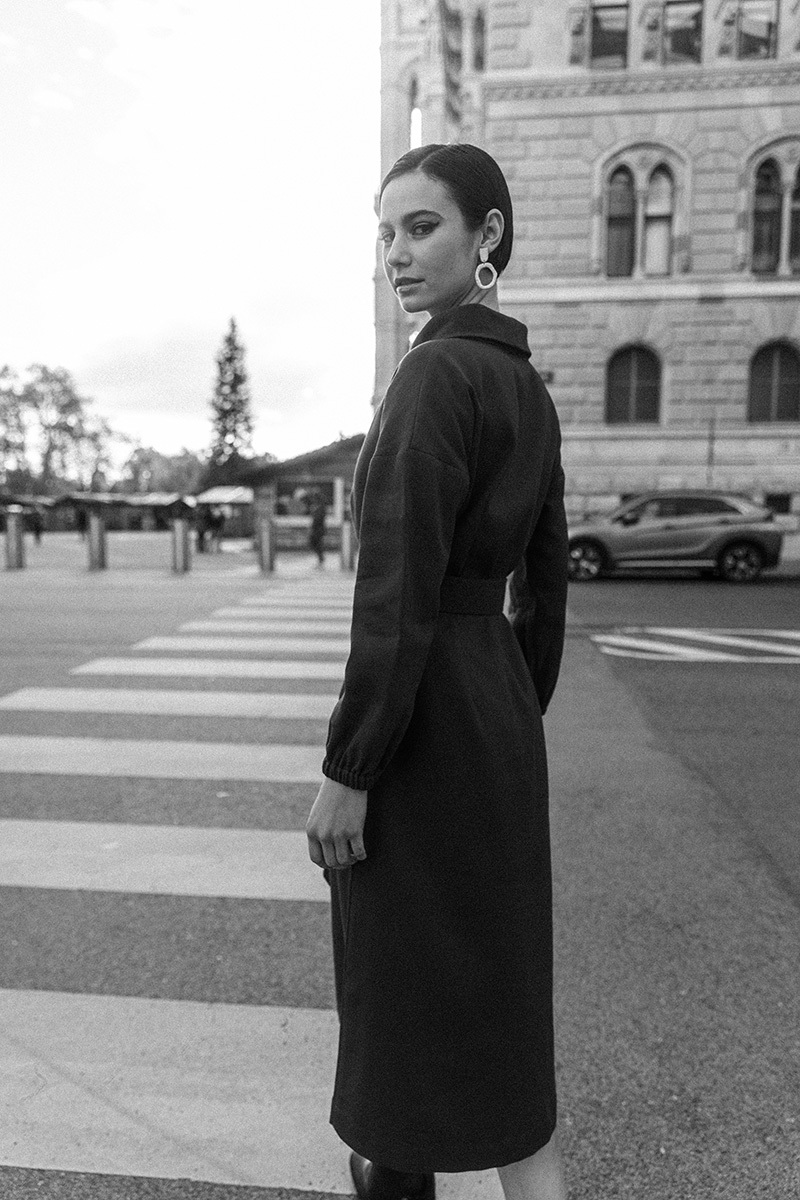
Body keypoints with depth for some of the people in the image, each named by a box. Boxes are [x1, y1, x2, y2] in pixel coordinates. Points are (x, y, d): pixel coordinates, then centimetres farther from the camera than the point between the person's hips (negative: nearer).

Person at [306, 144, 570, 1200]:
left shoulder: (437, 372, -17)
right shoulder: (528, 387, 11)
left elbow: (399, 591, -23)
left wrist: (346, 768, -17)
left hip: (423, 716, -10)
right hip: (498, 705, 10)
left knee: (467, 1007, 5)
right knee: (482, 977, 24)